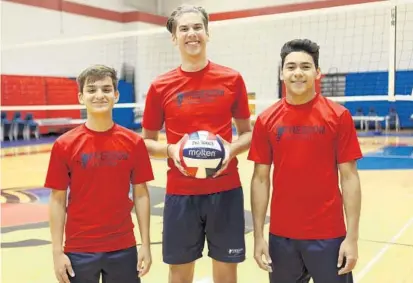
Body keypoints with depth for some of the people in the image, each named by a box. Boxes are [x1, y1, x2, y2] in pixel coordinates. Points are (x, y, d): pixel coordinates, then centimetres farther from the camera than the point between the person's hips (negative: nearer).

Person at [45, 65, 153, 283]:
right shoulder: (64, 145, -6)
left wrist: (145, 244, -1)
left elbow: (141, 195, 1)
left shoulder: (134, 142, -3)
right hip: (79, 249, -1)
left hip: (123, 247, 1)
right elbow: (57, 200, -2)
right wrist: (57, 251, -4)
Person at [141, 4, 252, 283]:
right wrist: (170, 150, -14)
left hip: (226, 191, 0)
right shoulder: (160, 86, -1)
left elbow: (247, 133, 8)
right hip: (180, 193, 0)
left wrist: (232, 149, -13)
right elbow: (147, 141, 7)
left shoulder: (232, 79, 0)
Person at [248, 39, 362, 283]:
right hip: (281, 235, 2)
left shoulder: (339, 116, -5)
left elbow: (349, 178, -4)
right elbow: (260, 179, 3)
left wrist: (352, 237, -8)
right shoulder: (266, 120, 0)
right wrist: (258, 235, 0)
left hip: (328, 235, -1)